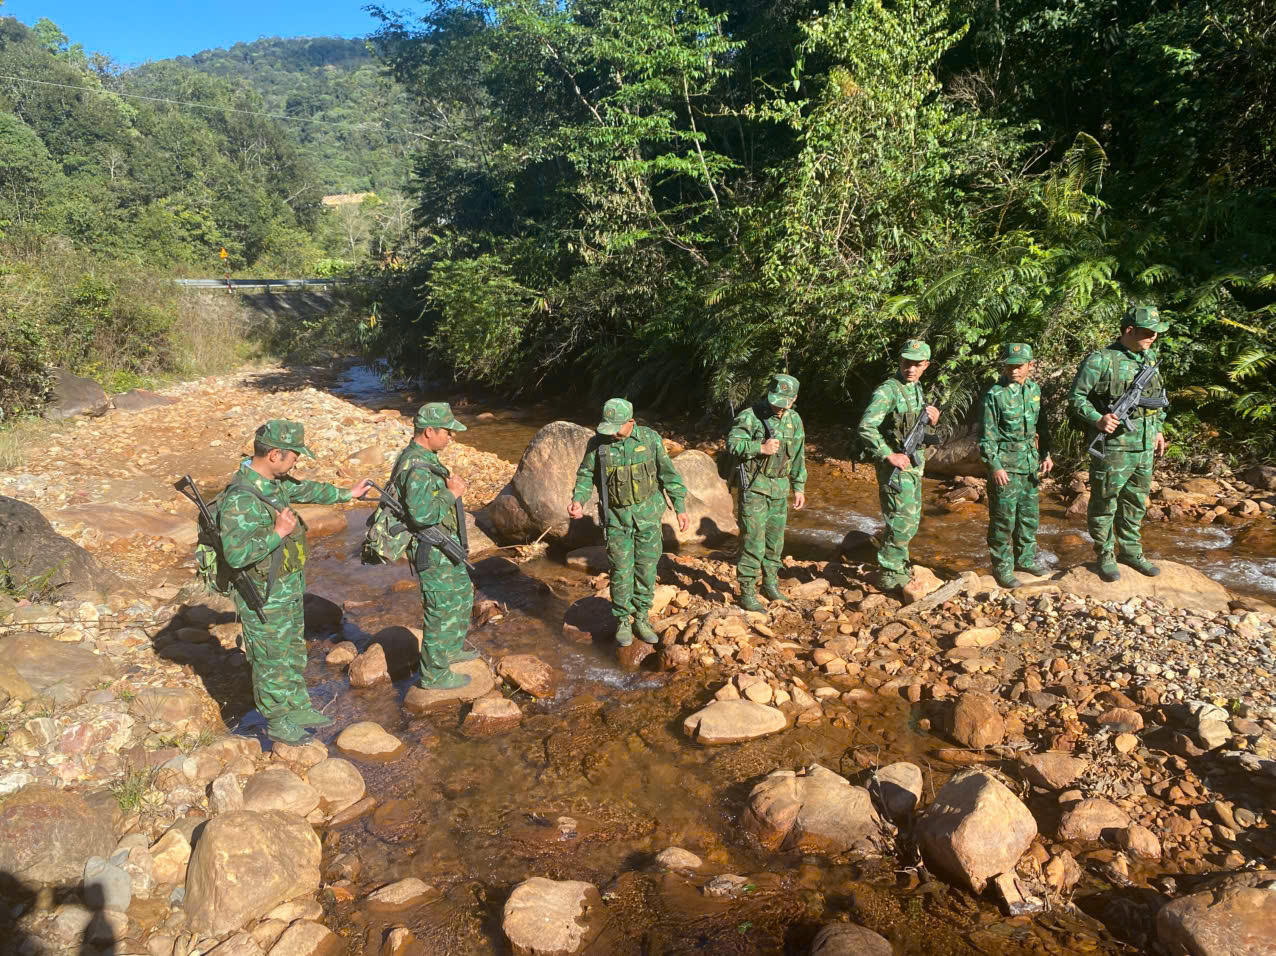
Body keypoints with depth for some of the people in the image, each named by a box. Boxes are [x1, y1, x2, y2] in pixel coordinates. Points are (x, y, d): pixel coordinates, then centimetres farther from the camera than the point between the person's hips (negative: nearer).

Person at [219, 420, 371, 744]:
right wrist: (278, 533, -34)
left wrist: (347, 494, 28)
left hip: (289, 588, 9)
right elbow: (235, 555, -34)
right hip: (264, 596, -9)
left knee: (293, 652, 23)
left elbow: (306, 490, 19)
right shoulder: (241, 499, -30)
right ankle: (277, 723, 28)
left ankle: (298, 709, 40)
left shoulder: (274, 481, -2)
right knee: (272, 661, 10)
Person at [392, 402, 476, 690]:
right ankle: (434, 675, 16)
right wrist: (451, 494, -24)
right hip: (432, 552, -10)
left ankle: (451, 650, 42)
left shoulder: (423, 458, 7)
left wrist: (452, 486, 7)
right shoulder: (416, 467, -26)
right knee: (443, 610, 1)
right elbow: (422, 512, -35)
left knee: (462, 591, 25)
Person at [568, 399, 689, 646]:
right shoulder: (598, 443, -8)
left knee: (646, 568, 6)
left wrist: (680, 507, 1)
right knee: (621, 570, 1)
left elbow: (668, 474, 0)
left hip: (648, 514, 1)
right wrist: (578, 500, -18)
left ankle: (640, 619, 22)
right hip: (617, 517, -1)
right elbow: (586, 475, 1)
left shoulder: (650, 438, -8)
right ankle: (623, 622, 18)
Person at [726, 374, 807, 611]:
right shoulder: (751, 416, -12)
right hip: (755, 487, -6)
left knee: (775, 540, 16)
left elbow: (798, 456, 14)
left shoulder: (794, 420, 7)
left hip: (780, 489, 6)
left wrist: (799, 487, 14)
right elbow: (732, 443, -17)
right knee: (753, 543, -6)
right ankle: (747, 593, 3)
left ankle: (770, 583, 34)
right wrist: (761, 448, -24)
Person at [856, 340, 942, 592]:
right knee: (903, 522, -8)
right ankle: (890, 575, 3)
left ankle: (900, 565, 32)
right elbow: (866, 427, -25)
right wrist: (890, 455, -24)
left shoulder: (916, 388, 10)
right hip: (895, 466, -9)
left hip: (913, 464, 9)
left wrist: (932, 418, -1)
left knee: (911, 518, 17)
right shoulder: (888, 390, -17)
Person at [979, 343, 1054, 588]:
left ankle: (1025, 558, 32)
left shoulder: (1035, 389, 6)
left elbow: (1042, 425, 19)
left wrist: (1046, 454, 16)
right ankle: (1002, 567, 10)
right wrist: (994, 466, -15)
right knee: (1003, 518, -1)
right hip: (1005, 465, -6)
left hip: (1030, 462, 6)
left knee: (1029, 514, 16)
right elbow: (987, 436, -11)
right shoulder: (994, 395, -12)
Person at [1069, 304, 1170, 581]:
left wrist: (1158, 429, 19)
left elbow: (1158, 395, 23)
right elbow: (1076, 396, -11)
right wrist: (1097, 420, -23)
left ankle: (1131, 551, 30)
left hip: (1144, 445, 7)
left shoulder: (1150, 357, 11)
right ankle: (1106, 556, 15)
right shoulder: (1101, 360, -13)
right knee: (1105, 503, 3)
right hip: (1113, 446, -7)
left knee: (1136, 503, 17)